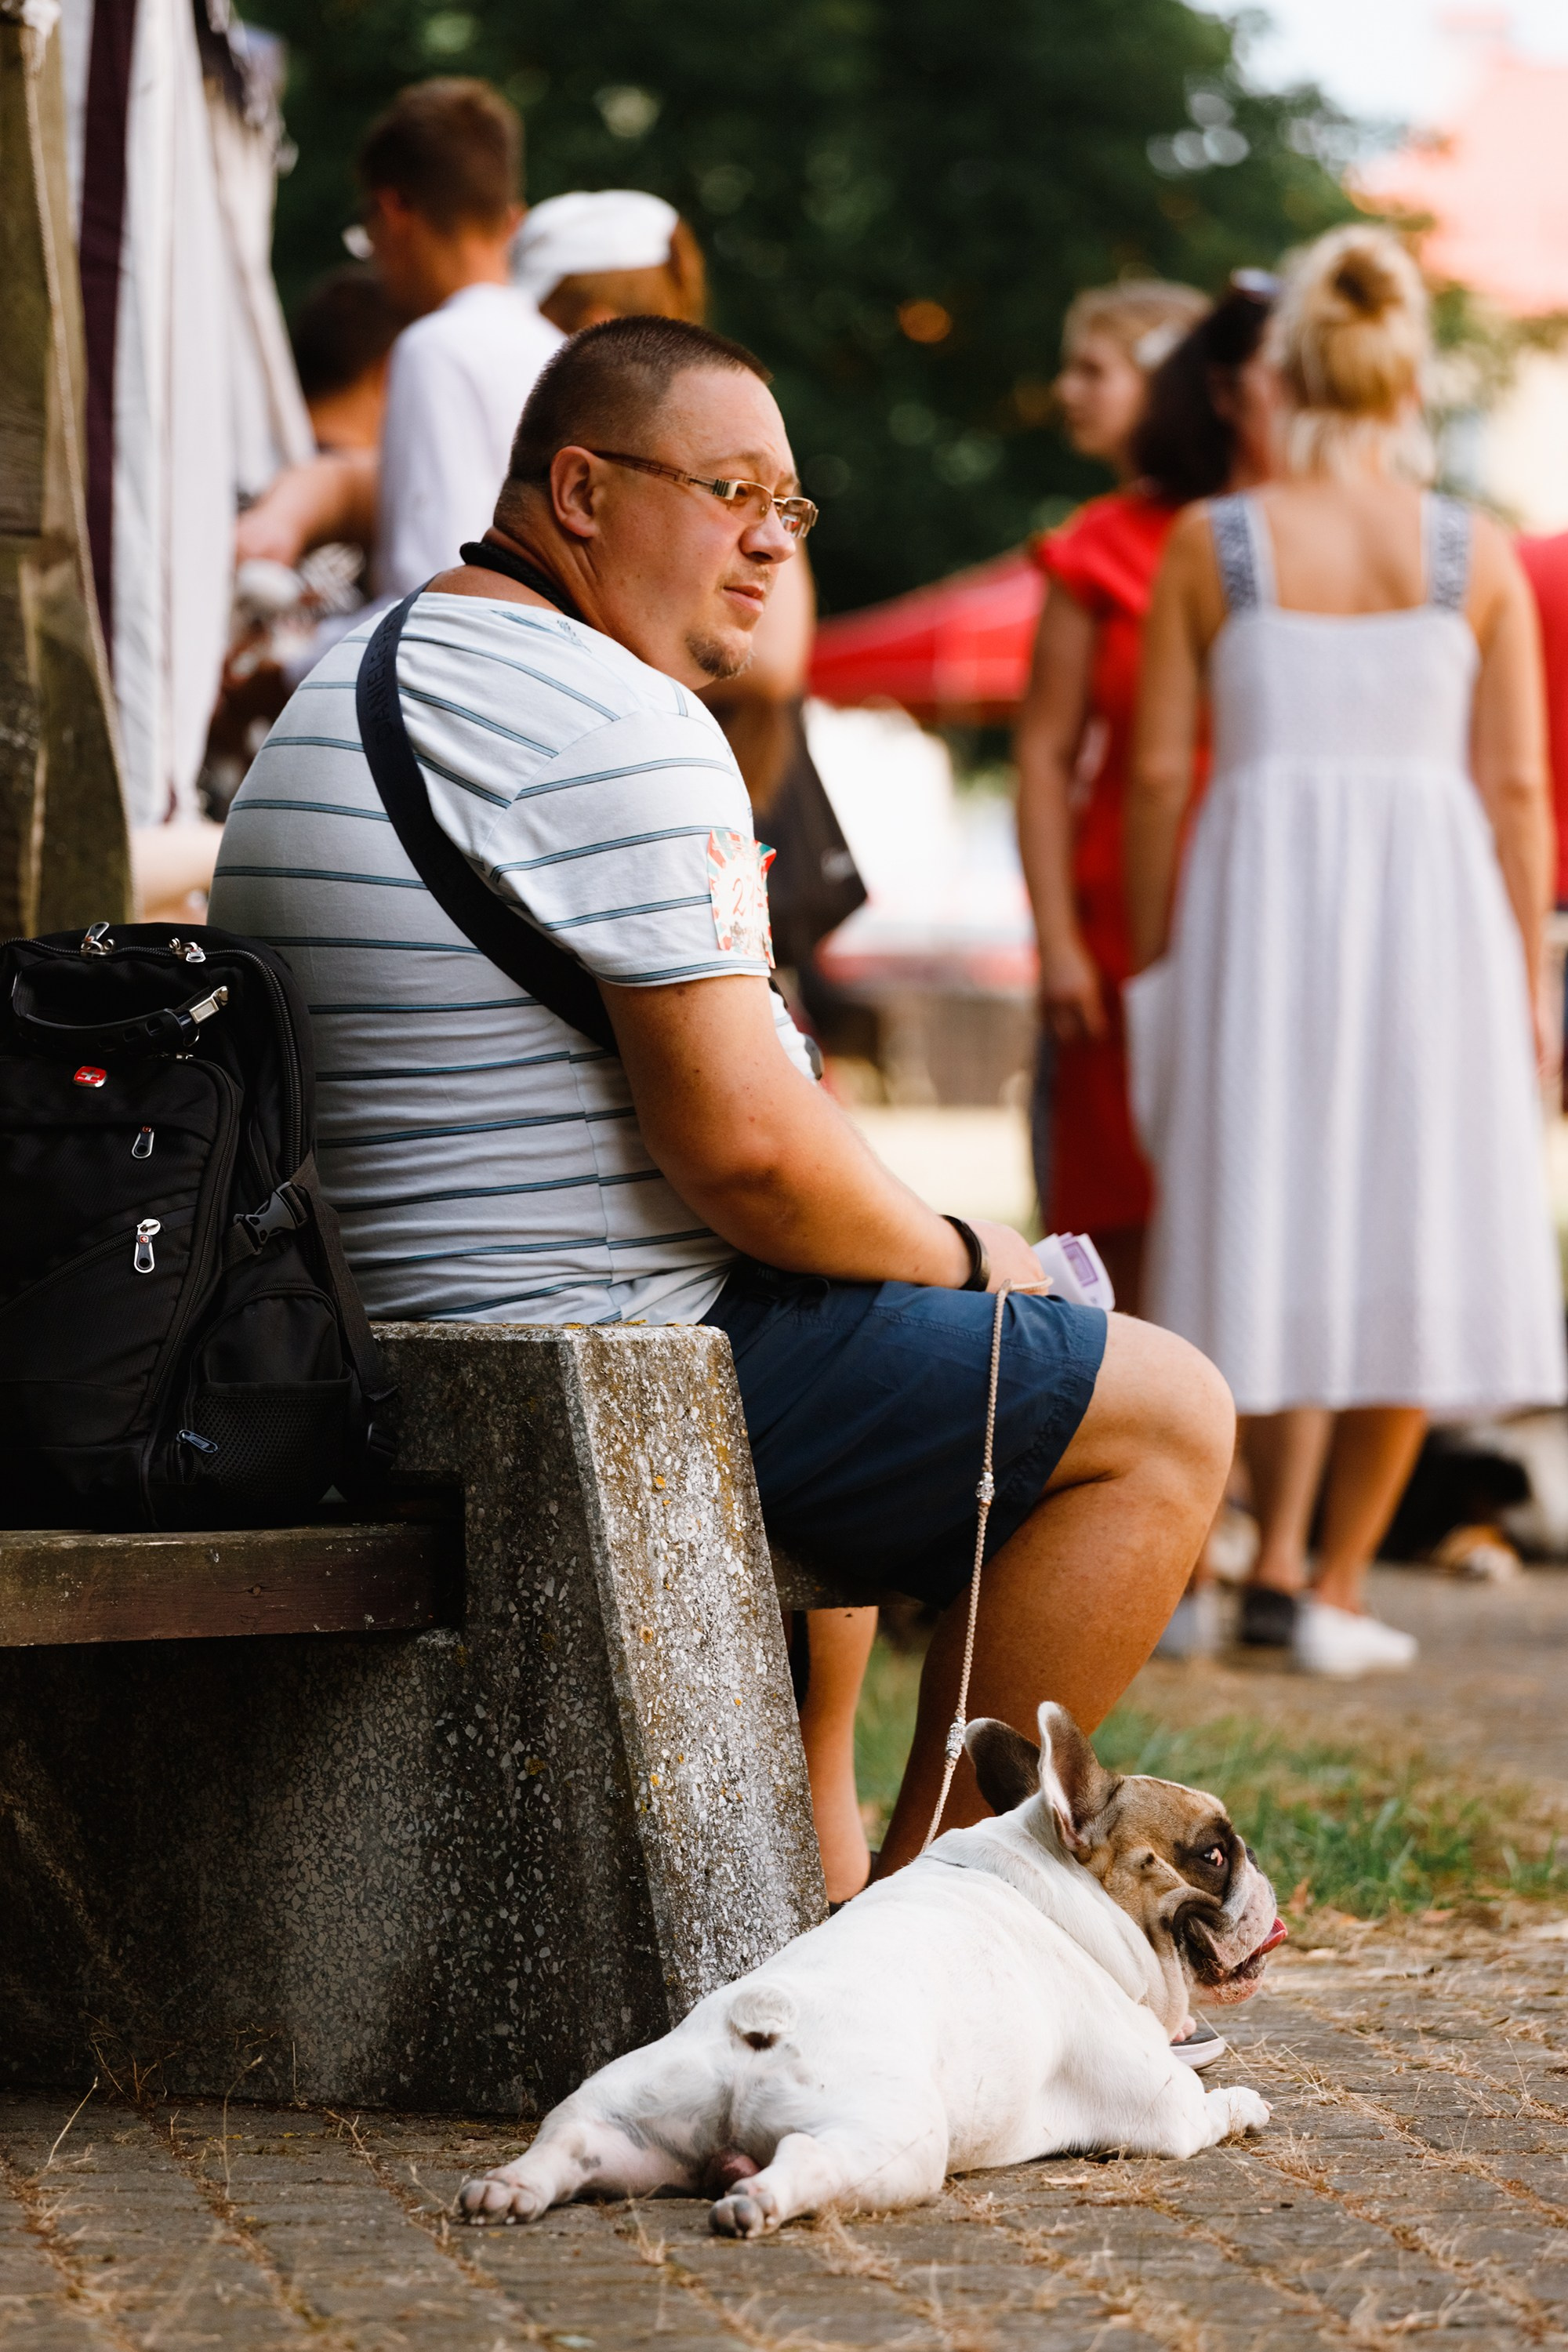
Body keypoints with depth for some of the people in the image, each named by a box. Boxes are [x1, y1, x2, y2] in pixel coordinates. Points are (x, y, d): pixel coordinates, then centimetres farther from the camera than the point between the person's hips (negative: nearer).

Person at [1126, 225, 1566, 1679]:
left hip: (1259, 898, 0)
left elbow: (1159, 773, 0)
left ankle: (1279, 1560, 1)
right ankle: (1338, 1587, 8)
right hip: (1431, 900, 0)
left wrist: (1148, 959, 10)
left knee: (1280, 1223, 10)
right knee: (1406, 1233, 7)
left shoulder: (1213, 545, 0)